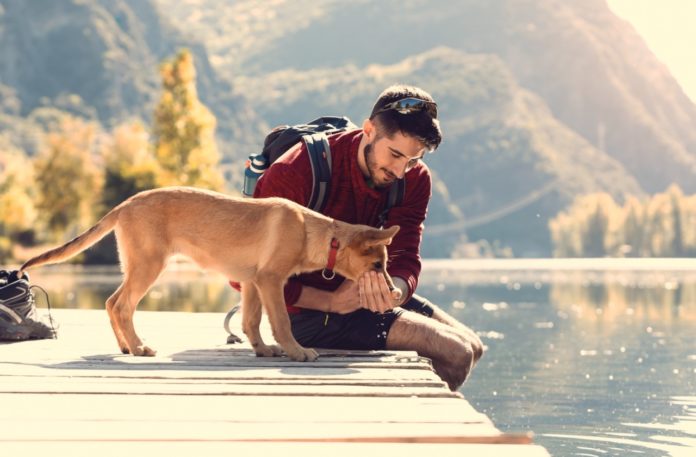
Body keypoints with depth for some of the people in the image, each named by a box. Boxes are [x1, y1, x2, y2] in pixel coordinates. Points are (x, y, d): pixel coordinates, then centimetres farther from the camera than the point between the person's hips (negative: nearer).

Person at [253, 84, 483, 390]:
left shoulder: (415, 179, -5)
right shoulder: (294, 173, -24)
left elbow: (404, 259, -13)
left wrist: (393, 292, -39)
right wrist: (331, 302, -32)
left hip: (364, 290, 8)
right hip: (309, 308, -8)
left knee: (471, 347, 9)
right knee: (454, 353, -16)